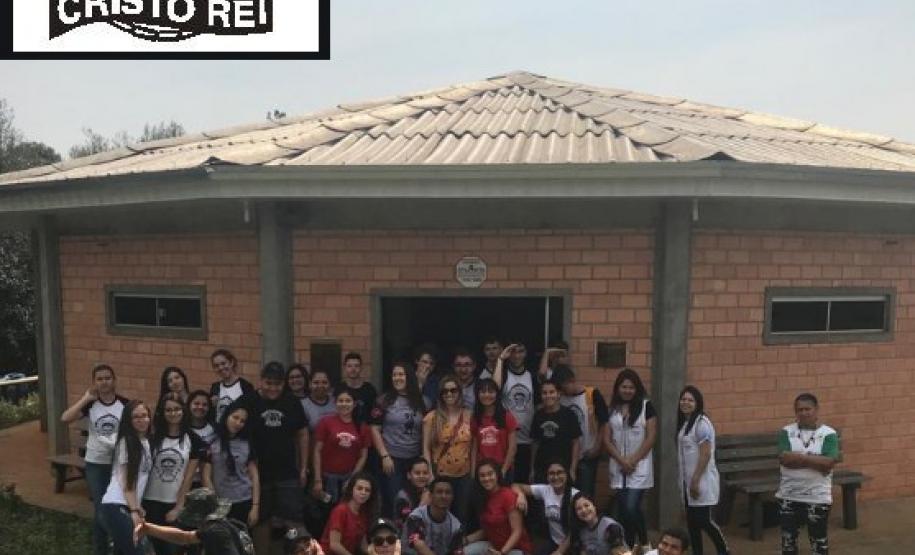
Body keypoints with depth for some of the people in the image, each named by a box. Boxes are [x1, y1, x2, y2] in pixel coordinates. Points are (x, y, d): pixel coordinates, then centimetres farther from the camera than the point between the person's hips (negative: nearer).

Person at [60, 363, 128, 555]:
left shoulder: (125, 404, -5)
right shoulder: (90, 404, -4)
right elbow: (65, 418, -20)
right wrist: (85, 398, -18)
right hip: (95, 464, 0)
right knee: (101, 511, 4)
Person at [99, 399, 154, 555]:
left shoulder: (147, 442, 13)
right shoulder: (126, 442, -8)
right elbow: (126, 480, -13)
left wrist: (137, 507, 8)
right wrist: (134, 511, -19)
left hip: (129, 505, 8)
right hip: (117, 506, -8)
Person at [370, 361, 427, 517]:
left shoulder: (419, 401, 7)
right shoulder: (384, 400, -2)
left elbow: (424, 431, 13)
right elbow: (375, 429, -5)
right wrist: (384, 456, -11)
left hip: (415, 459, 3)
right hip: (392, 458, -3)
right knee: (392, 501, -2)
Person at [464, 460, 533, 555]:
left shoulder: (508, 496, -17)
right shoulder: (483, 497, 5)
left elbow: (517, 531, -20)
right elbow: (486, 529, 9)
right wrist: (466, 539, -4)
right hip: (493, 545, 7)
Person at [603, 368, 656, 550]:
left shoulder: (646, 406, -4)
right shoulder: (612, 408, 5)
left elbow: (651, 437, -7)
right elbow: (607, 439, 3)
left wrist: (633, 460, -10)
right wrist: (621, 460, -9)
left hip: (639, 466, -3)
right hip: (618, 466, 3)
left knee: (632, 508, -11)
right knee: (622, 510, 6)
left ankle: (644, 544, 11)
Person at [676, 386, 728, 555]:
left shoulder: (702, 423, -15)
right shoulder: (683, 423, 10)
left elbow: (706, 454, -19)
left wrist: (696, 480, -21)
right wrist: (688, 480, 15)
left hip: (701, 480, -8)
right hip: (688, 481, 8)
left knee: (703, 520, -3)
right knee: (691, 521, 11)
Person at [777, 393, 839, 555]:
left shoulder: (829, 434, -5)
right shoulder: (786, 432, 0)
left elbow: (828, 463, -18)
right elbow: (784, 458, -14)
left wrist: (798, 457, -17)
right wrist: (815, 460, -17)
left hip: (817, 497, -2)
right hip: (789, 496, 2)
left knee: (818, 538, 9)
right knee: (788, 536, 11)